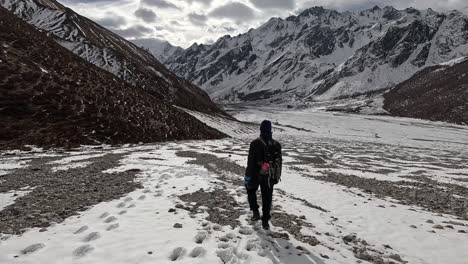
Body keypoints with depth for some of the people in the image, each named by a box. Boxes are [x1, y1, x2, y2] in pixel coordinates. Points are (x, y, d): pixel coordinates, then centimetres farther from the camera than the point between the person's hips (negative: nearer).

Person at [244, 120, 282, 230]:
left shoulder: (255, 144, -16)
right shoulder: (276, 145, -2)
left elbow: (250, 162, -14)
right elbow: (279, 163, 5)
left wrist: (248, 176, -7)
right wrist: (277, 176, 15)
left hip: (256, 175, -3)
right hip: (269, 177, 3)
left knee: (251, 191, 24)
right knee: (267, 198, 12)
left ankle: (256, 212, 16)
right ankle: (265, 221, 17)